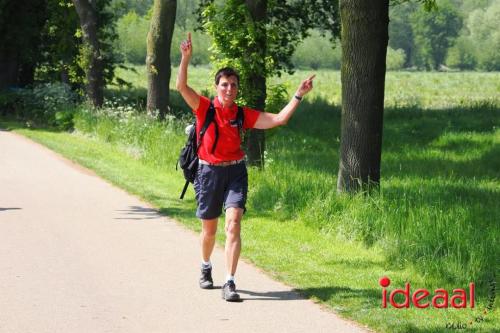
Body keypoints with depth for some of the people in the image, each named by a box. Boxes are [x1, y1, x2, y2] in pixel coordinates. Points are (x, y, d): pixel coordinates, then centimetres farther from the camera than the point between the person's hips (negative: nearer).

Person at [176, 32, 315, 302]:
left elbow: (279, 119, 3)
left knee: (233, 223, -17)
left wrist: (298, 96, -2)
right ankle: (206, 268, 42)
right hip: (209, 171, -1)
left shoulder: (243, 114, 3)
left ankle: (229, 283, -19)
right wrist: (186, 57, -28)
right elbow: (181, 86, -17)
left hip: (235, 171, 1)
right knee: (209, 229, 12)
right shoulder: (204, 108, -4)